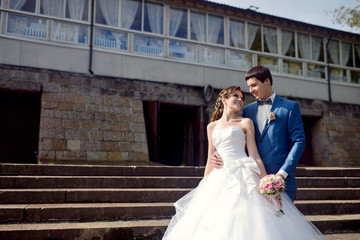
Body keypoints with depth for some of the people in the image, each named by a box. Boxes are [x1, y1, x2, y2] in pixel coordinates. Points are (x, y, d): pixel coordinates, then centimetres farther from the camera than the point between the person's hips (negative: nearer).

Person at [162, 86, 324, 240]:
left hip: (243, 176, -3)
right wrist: (203, 188, 15)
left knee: (246, 225, -10)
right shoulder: (211, 126, 16)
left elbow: (254, 156, 1)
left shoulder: (246, 123, 8)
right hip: (220, 178, 3)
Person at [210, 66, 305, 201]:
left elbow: (298, 142, -2)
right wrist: (220, 154, -3)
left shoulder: (290, 107, 4)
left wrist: (283, 173, -12)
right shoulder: (247, 110, 16)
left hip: (280, 181, -3)